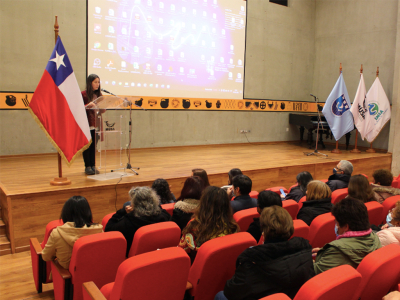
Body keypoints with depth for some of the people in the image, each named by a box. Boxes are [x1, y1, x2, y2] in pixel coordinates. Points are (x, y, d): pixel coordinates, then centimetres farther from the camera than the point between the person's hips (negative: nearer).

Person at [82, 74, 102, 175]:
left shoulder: (99, 94, 12)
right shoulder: (84, 94, -4)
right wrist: (88, 105, -23)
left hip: (96, 124, 5)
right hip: (87, 124, -4)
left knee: (94, 145, 8)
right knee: (87, 145, 0)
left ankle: (93, 166, 16)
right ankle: (87, 167, 8)